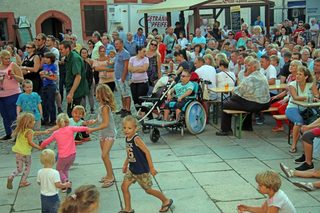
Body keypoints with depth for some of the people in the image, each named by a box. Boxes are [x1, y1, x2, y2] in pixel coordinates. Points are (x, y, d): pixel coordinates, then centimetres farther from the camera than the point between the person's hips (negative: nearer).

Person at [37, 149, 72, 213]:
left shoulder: (40, 172, -7)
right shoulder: (55, 173, -24)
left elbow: (39, 182, 6)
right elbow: (58, 185, -23)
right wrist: (66, 185, -7)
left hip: (43, 196, 5)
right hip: (53, 197, -5)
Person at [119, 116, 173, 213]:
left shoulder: (136, 139, -24)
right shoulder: (127, 138, 0)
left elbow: (147, 152, -24)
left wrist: (151, 168, -22)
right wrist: (125, 165, 19)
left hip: (142, 170, -7)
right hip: (132, 169, 7)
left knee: (148, 189, 8)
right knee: (124, 186, 5)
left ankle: (166, 201, 28)